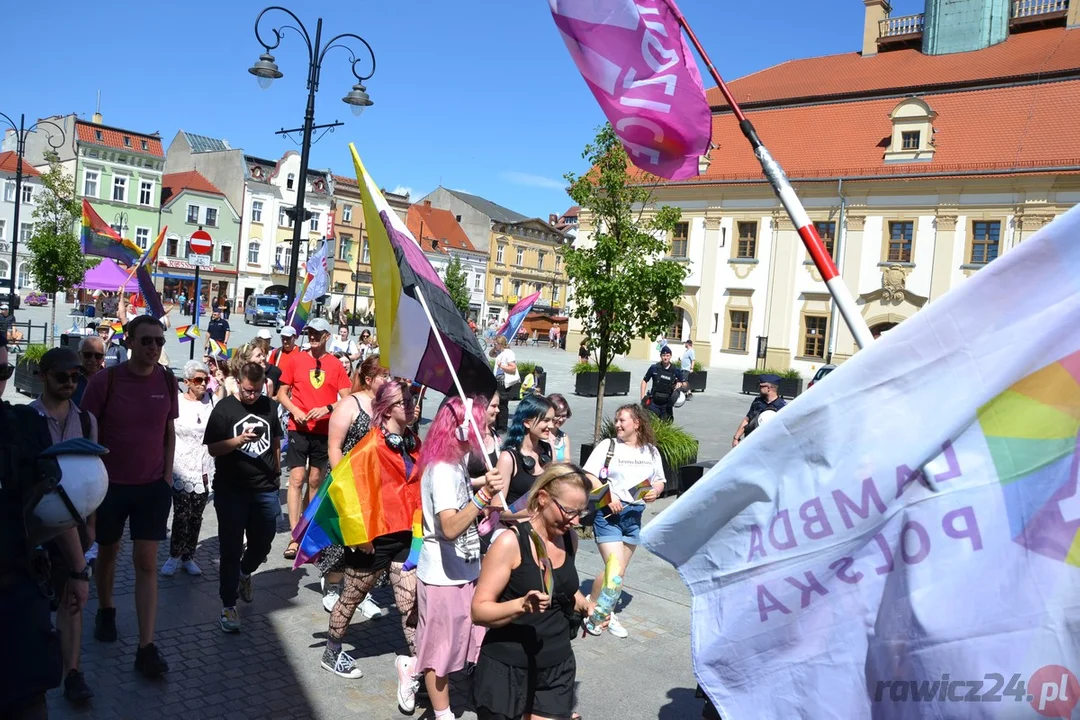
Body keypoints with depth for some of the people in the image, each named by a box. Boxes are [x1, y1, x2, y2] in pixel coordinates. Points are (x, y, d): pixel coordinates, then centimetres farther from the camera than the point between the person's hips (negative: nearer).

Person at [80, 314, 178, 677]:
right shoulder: (105, 380, -12)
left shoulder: (167, 380, -3)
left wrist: (167, 477, 4)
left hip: (153, 486, 1)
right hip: (110, 483, -1)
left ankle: (146, 647, 2)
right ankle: (105, 609, 46)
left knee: (147, 563, 0)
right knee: (108, 551, 19)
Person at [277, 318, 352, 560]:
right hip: (299, 428, -1)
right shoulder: (296, 360, 3)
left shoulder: (336, 365, 4)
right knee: (297, 479, -7)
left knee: (315, 480, 10)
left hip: (325, 430, 1)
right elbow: (282, 393, 7)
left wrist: (326, 408, -15)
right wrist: (295, 410, -10)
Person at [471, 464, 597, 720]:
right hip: (507, 668, -4)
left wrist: (586, 606, 2)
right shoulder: (511, 543, -18)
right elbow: (479, 611, -17)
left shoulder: (570, 538, 1)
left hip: (558, 667, 4)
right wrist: (522, 605, -32)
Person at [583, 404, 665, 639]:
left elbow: (659, 481, 13)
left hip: (634, 515, 5)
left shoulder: (651, 451, 7)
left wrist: (655, 492, -9)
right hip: (608, 513, -4)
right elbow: (588, 477, -8)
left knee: (619, 572, 13)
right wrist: (608, 496, -19)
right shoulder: (608, 445, -5)